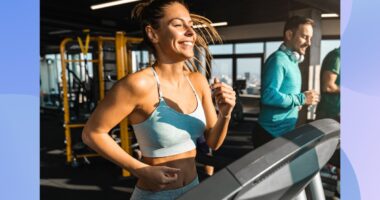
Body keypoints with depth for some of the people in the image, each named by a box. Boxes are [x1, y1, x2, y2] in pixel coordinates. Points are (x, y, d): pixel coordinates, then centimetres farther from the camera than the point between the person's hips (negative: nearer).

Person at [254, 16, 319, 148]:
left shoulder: (292, 60, 12)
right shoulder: (279, 59, -18)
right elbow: (269, 95, -29)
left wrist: (297, 102, 1)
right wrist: (301, 99, -19)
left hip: (285, 132, 9)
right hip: (272, 133, -9)